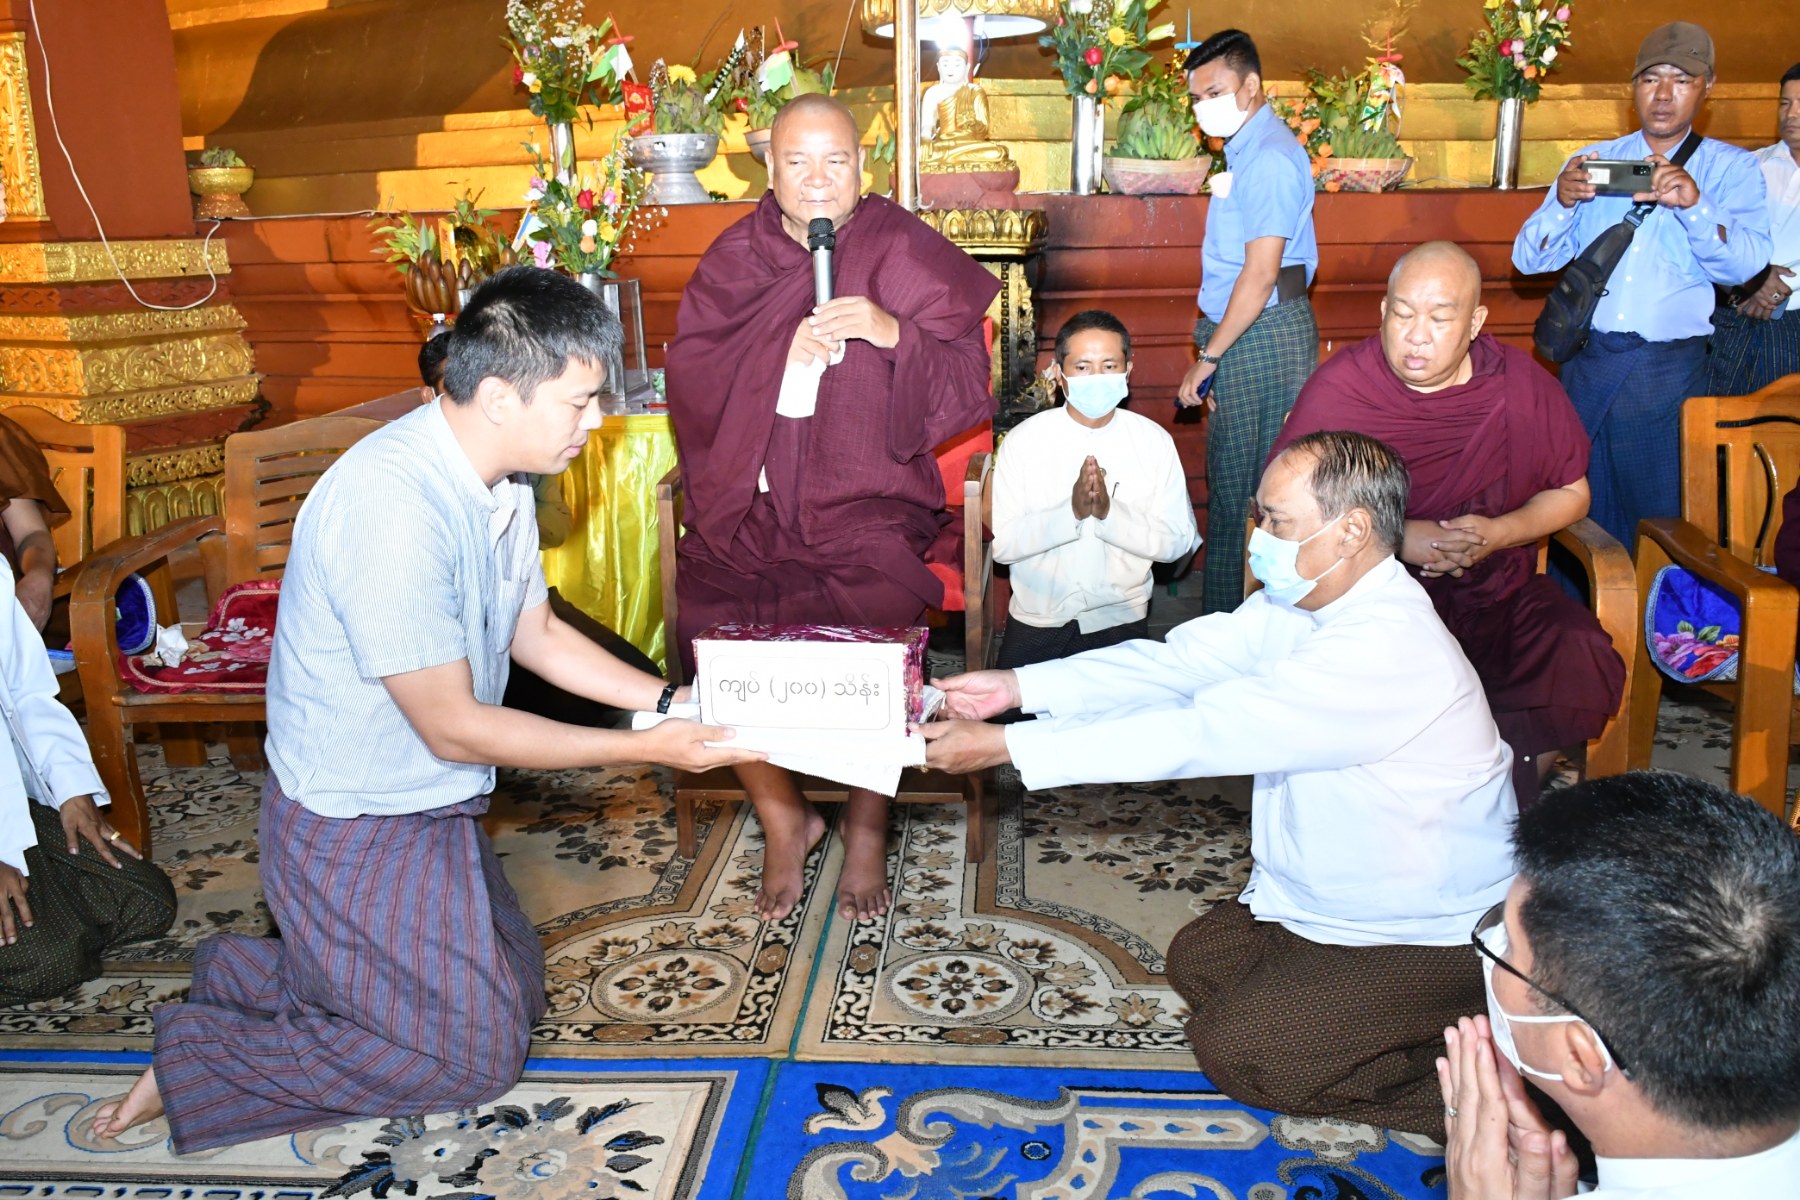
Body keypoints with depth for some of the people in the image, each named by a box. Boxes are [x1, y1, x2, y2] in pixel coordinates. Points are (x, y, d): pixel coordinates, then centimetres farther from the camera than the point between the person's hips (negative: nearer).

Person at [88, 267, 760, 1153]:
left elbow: (537, 632, 9)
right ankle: (196, 1064, 11)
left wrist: (672, 702, -1)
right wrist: (644, 749, -23)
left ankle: (248, 974, 25)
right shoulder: (391, 506, -32)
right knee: (475, 1055, 2)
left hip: (430, 808, 9)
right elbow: (454, 727, -27)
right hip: (357, 832, -9)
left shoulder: (497, 481, -3)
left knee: (514, 992, 20)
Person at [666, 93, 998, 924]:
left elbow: (964, 386, -1)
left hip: (865, 497, -2)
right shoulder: (735, 258, 11)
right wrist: (781, 357, -13)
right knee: (708, 622, -22)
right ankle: (782, 818, 3)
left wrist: (892, 333, -18)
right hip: (750, 497, 2)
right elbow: (692, 380, 2)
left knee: (873, 629, -28)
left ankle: (866, 826, 0)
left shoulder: (903, 250, 5)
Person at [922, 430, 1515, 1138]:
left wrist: (1003, 747, -30)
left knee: (1229, 1044, -9)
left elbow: (1197, 733, -34)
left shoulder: (1388, 650, -33)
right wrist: (1018, 687, -15)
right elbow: (1180, 662, -7)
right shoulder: (1304, 601, -4)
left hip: (1431, 938, -9)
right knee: (1195, 962, 14)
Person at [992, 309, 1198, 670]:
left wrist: (1110, 513, -23)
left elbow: (1178, 541, -8)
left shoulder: (1154, 441, -4)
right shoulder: (1022, 440, -6)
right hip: (1036, 624, 0)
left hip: (1121, 623, 1)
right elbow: (1002, 544, -11)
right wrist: (1071, 512, -26)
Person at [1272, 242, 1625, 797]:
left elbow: (1570, 494, 12)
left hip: (1497, 591, 3)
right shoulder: (1339, 387, -8)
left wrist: (1497, 533, -9)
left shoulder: (1521, 383, 1)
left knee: (1582, 662, -24)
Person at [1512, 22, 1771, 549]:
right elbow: (1529, 259, 2)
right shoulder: (1591, 163, 12)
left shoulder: (1732, 168, 7)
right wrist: (1563, 202, -18)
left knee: (1663, 520, 0)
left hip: (1671, 372, -2)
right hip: (1588, 362, 2)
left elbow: (1743, 265, -10)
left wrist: (1694, 203, -28)